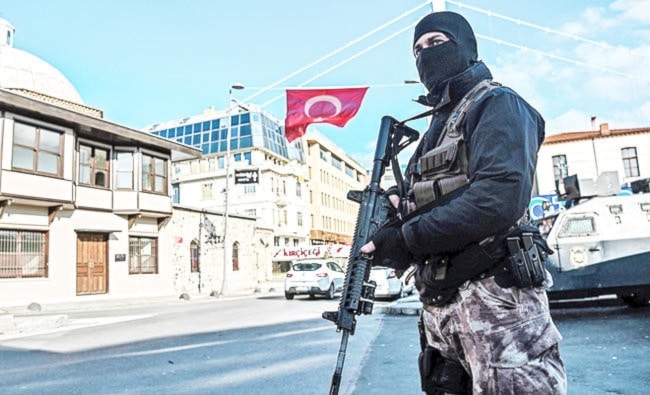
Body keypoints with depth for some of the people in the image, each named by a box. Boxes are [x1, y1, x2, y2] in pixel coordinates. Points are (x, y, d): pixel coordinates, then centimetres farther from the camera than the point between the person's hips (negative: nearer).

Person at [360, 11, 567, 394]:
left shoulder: (496, 104, -4)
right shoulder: (436, 127, 21)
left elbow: (500, 197, -22)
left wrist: (406, 238, -19)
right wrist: (399, 208, -4)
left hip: (494, 296, -8)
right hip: (438, 303, 8)